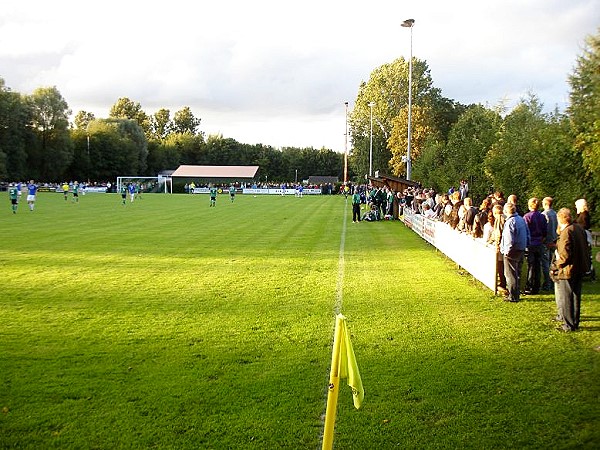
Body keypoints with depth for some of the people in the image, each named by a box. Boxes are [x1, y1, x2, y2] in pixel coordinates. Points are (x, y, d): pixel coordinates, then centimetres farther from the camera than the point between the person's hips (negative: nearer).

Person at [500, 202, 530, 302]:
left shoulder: (510, 222, -18)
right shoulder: (521, 219, 9)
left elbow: (510, 239, -23)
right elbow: (527, 234, 15)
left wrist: (506, 251, -15)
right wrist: (525, 245, 18)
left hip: (512, 251, -9)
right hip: (521, 249, 9)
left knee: (510, 274, 0)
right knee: (517, 273, 17)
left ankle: (513, 296, 3)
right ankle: (516, 293, 26)